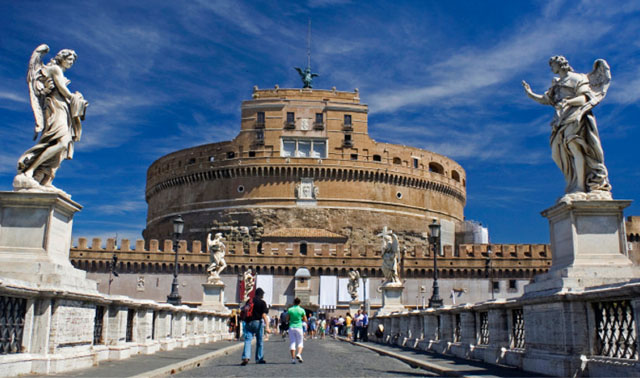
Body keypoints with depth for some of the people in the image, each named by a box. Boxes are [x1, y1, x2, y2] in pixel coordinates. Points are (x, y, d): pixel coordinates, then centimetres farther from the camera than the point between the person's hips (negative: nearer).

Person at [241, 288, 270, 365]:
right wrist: (267, 326, -15)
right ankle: (259, 359, 18)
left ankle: (245, 357, -22)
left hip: (248, 323, 3)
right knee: (259, 341, 12)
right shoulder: (262, 302, -3)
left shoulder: (249, 301, 10)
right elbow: (264, 315, -12)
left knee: (247, 340, -4)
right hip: (257, 322, -3)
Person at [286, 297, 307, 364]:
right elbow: (305, 320, 4)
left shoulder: (290, 310, -1)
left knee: (292, 343, 5)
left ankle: (293, 358, -1)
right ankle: (298, 354, -13)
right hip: (299, 327, -1)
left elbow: (287, 320, 3)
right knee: (300, 343, 11)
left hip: (291, 328, 1)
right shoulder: (302, 310, -3)